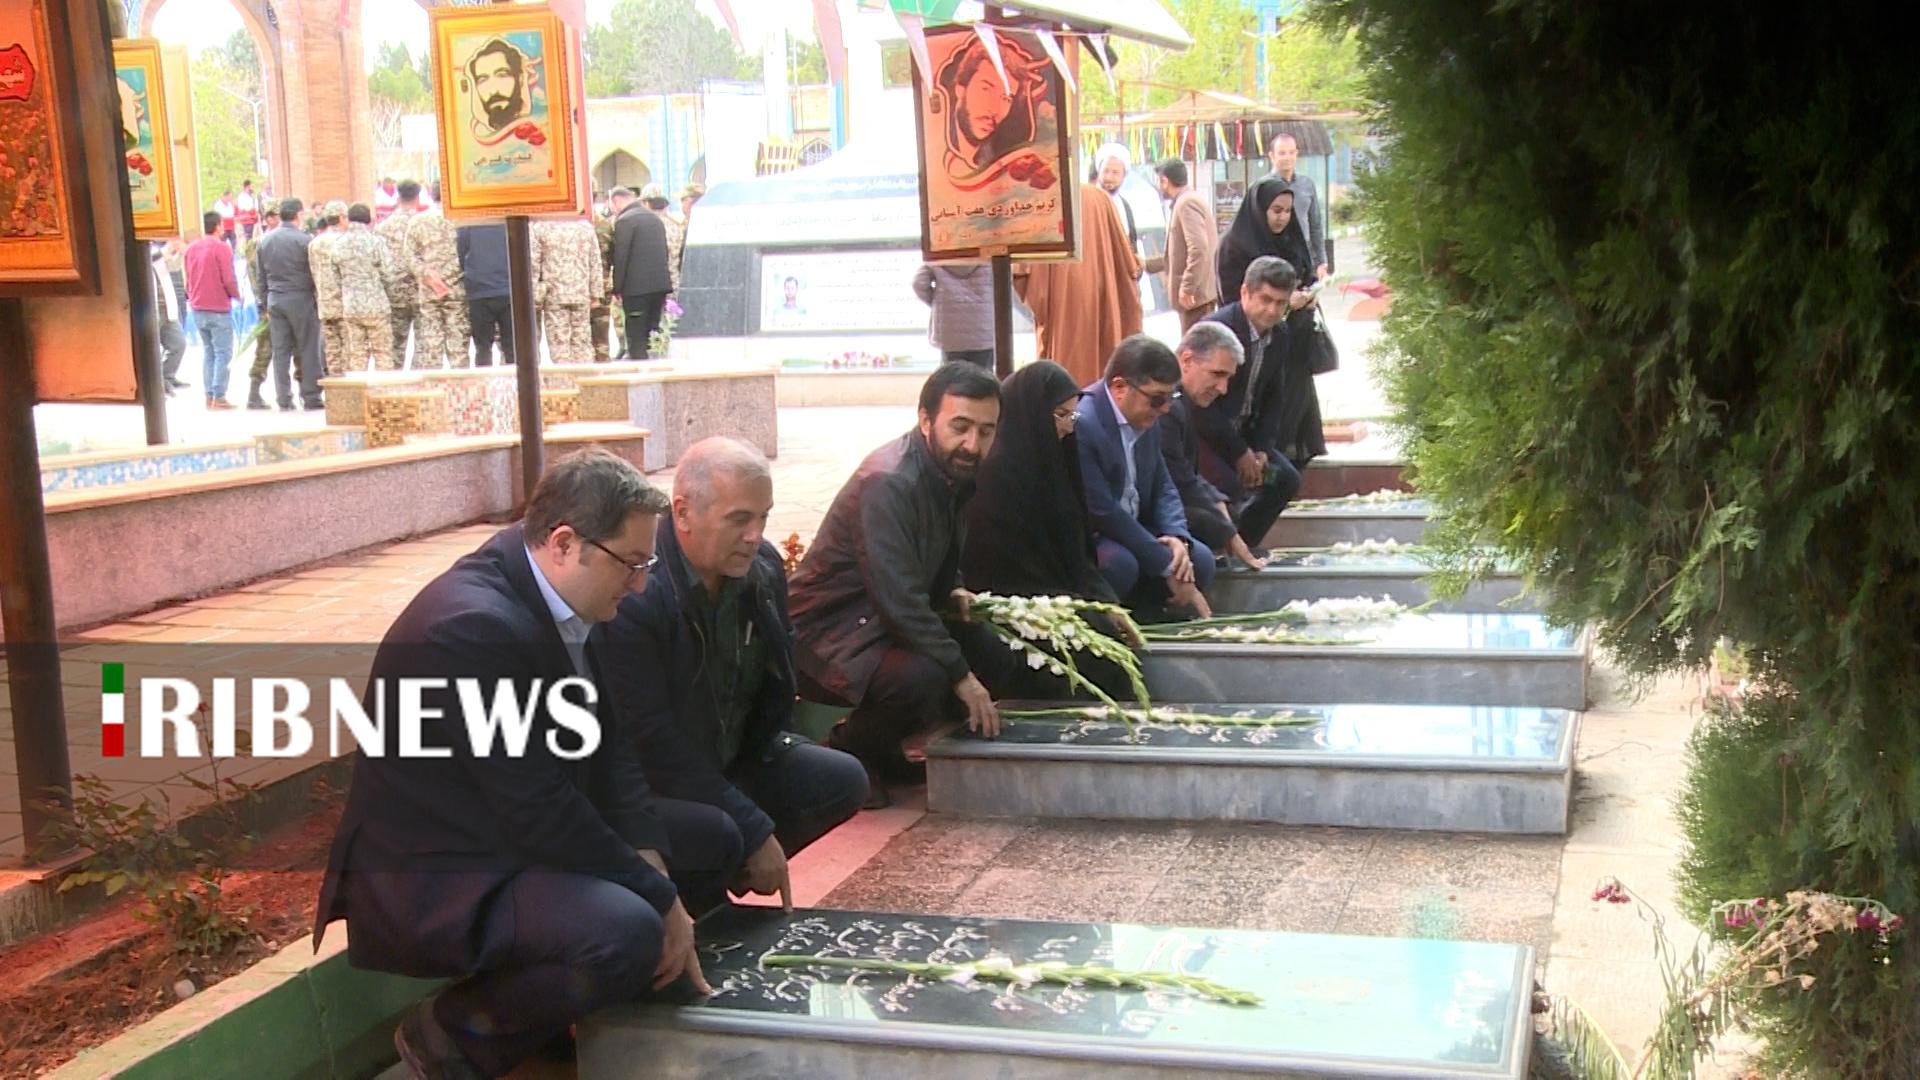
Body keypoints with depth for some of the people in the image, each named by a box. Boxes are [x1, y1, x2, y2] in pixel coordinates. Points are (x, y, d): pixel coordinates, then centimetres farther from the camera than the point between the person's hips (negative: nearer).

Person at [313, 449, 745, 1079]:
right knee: (627, 932, -32)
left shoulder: (571, 602, 1)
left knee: (714, 840, 13)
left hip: (533, 833, 10)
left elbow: (610, 744, 6)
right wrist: (659, 896, -20)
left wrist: (648, 858, -9)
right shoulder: (472, 625, -28)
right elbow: (537, 808, -28)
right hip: (431, 875, -10)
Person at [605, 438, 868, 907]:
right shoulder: (633, 593, -29)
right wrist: (755, 833, -26)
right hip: (650, 784, -8)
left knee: (843, 780, -1)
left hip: (732, 763, 8)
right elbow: (656, 744, -28)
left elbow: (775, 683, 14)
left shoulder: (764, 567, -4)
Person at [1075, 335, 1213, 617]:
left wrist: (1178, 538, -12)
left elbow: (1163, 490, 11)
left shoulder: (1145, 422, 5)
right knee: (1121, 562, -34)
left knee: (1199, 559, -5)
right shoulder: (1080, 424, -25)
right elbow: (1101, 510, -28)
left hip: (1131, 532, 9)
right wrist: (1166, 565, -23)